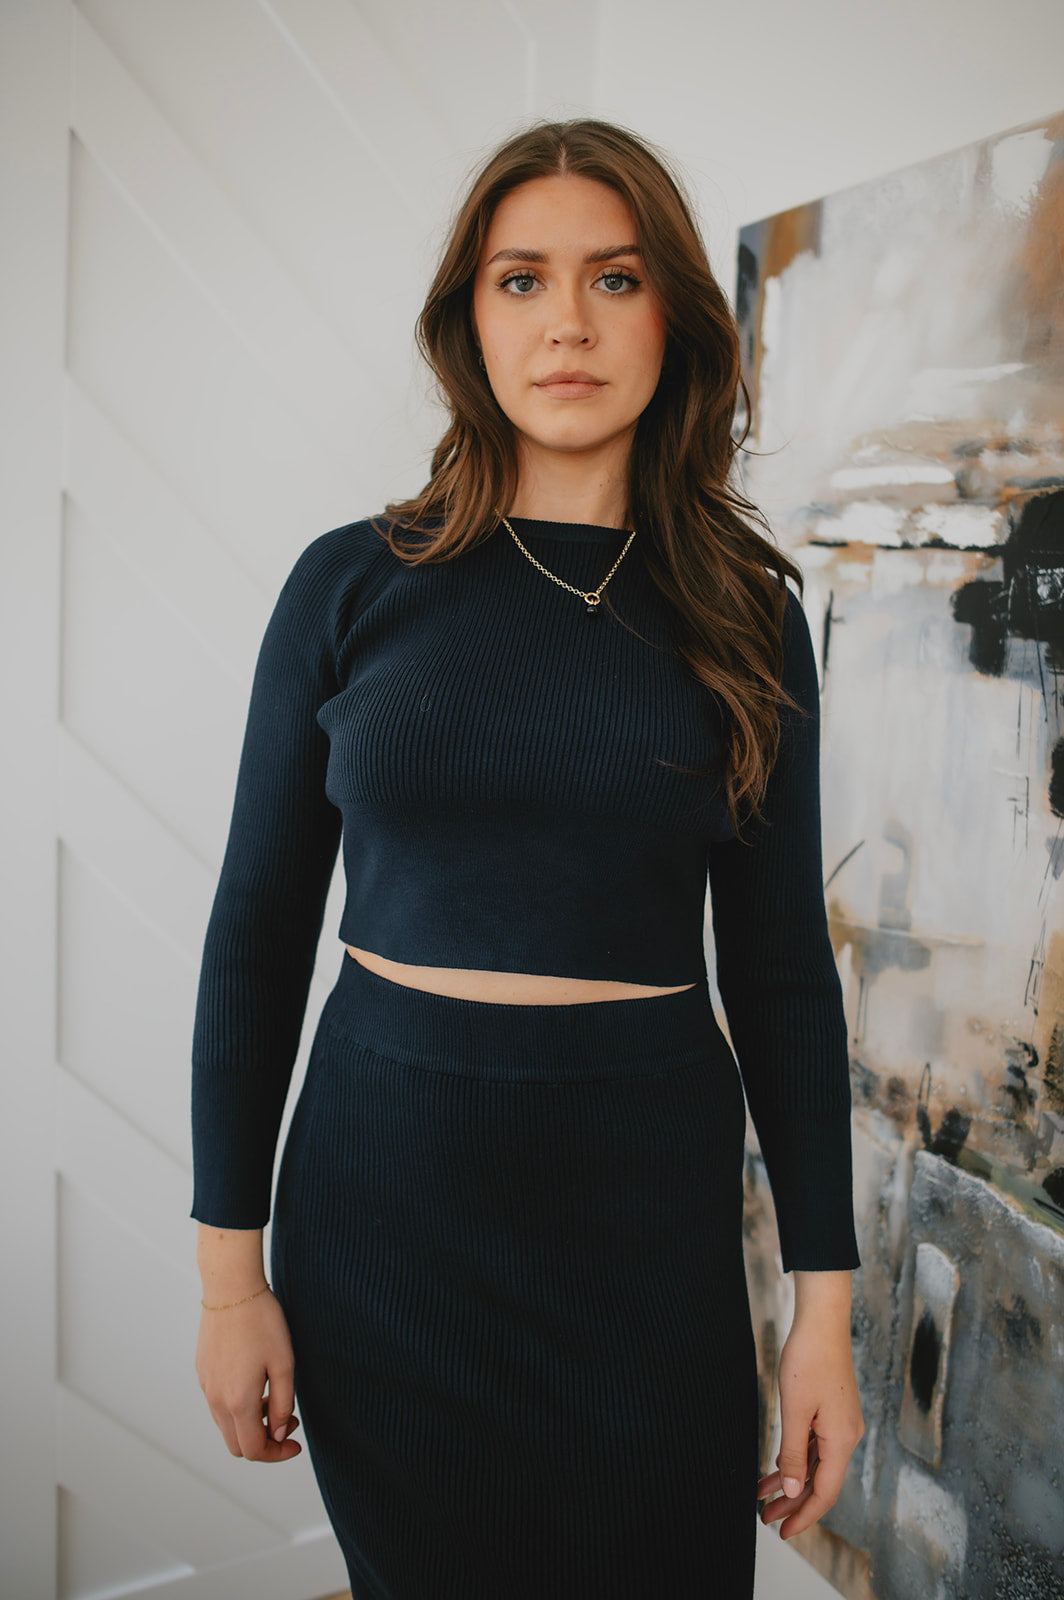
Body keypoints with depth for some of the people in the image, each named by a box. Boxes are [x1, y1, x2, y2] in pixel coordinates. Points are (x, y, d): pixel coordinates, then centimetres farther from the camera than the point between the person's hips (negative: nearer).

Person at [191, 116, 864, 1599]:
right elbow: (257, 931, 0)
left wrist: (826, 1301, 0)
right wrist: (230, 1269, 0)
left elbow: (781, 966, 2)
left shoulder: (744, 612, 0)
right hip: (384, 1192, 0)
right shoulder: (354, 583, -3)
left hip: (652, 1195, 1)